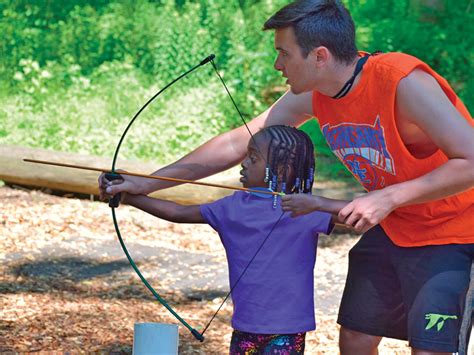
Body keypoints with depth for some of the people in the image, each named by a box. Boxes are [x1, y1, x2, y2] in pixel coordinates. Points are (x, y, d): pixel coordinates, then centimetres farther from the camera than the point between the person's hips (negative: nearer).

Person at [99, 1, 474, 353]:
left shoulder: (404, 82, -28)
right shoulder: (311, 95, -5)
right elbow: (236, 144, 1)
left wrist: (389, 197, -32)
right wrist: (146, 184, -1)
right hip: (390, 231, 7)